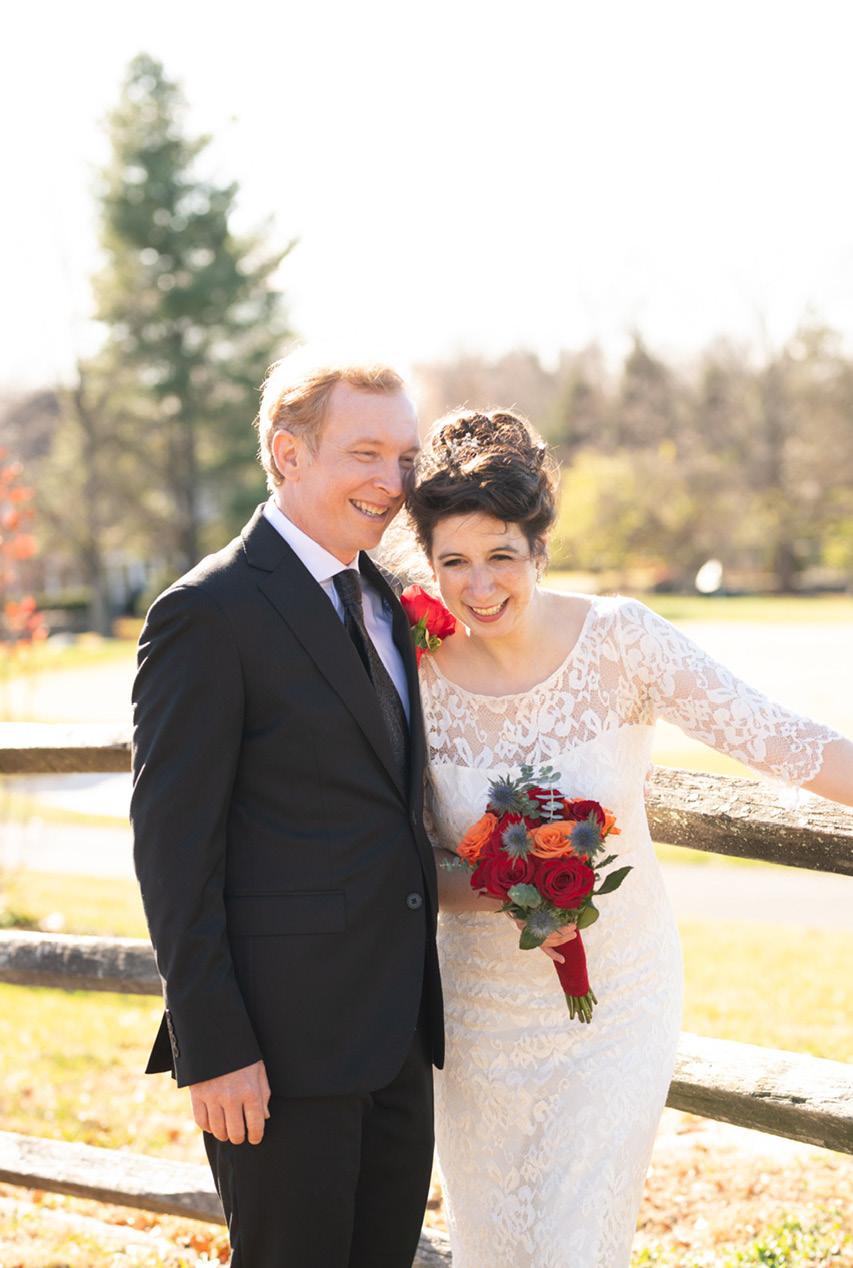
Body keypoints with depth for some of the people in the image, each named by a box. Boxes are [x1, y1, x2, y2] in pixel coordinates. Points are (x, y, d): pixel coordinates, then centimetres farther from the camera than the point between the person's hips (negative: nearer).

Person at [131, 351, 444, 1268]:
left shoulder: (383, 602, 13)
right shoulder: (209, 614, -12)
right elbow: (173, 849, -14)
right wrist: (213, 1047, -17)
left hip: (397, 1029, 8)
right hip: (282, 1042, -8)